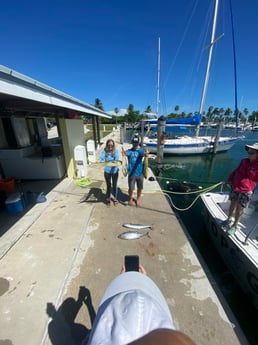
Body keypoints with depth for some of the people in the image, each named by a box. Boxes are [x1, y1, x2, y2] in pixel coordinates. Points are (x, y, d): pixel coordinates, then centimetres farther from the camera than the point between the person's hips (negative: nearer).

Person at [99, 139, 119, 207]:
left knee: (114, 185, 14)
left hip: (115, 171, 0)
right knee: (108, 185, 11)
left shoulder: (115, 151, -8)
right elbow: (101, 157, -18)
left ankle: (115, 198, 35)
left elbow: (117, 159, -21)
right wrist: (99, 161, -40)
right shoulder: (105, 151, -5)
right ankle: (108, 199, 31)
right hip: (107, 171, 0)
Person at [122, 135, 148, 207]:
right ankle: (130, 199, 35)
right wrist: (124, 153, -51)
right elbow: (126, 153, -26)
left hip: (140, 173, 1)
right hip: (131, 173, -1)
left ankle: (138, 199, 39)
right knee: (131, 188, 7)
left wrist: (145, 154, -50)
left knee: (140, 188, 14)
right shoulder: (129, 151, -3)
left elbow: (143, 154, -25)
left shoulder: (141, 150, -2)